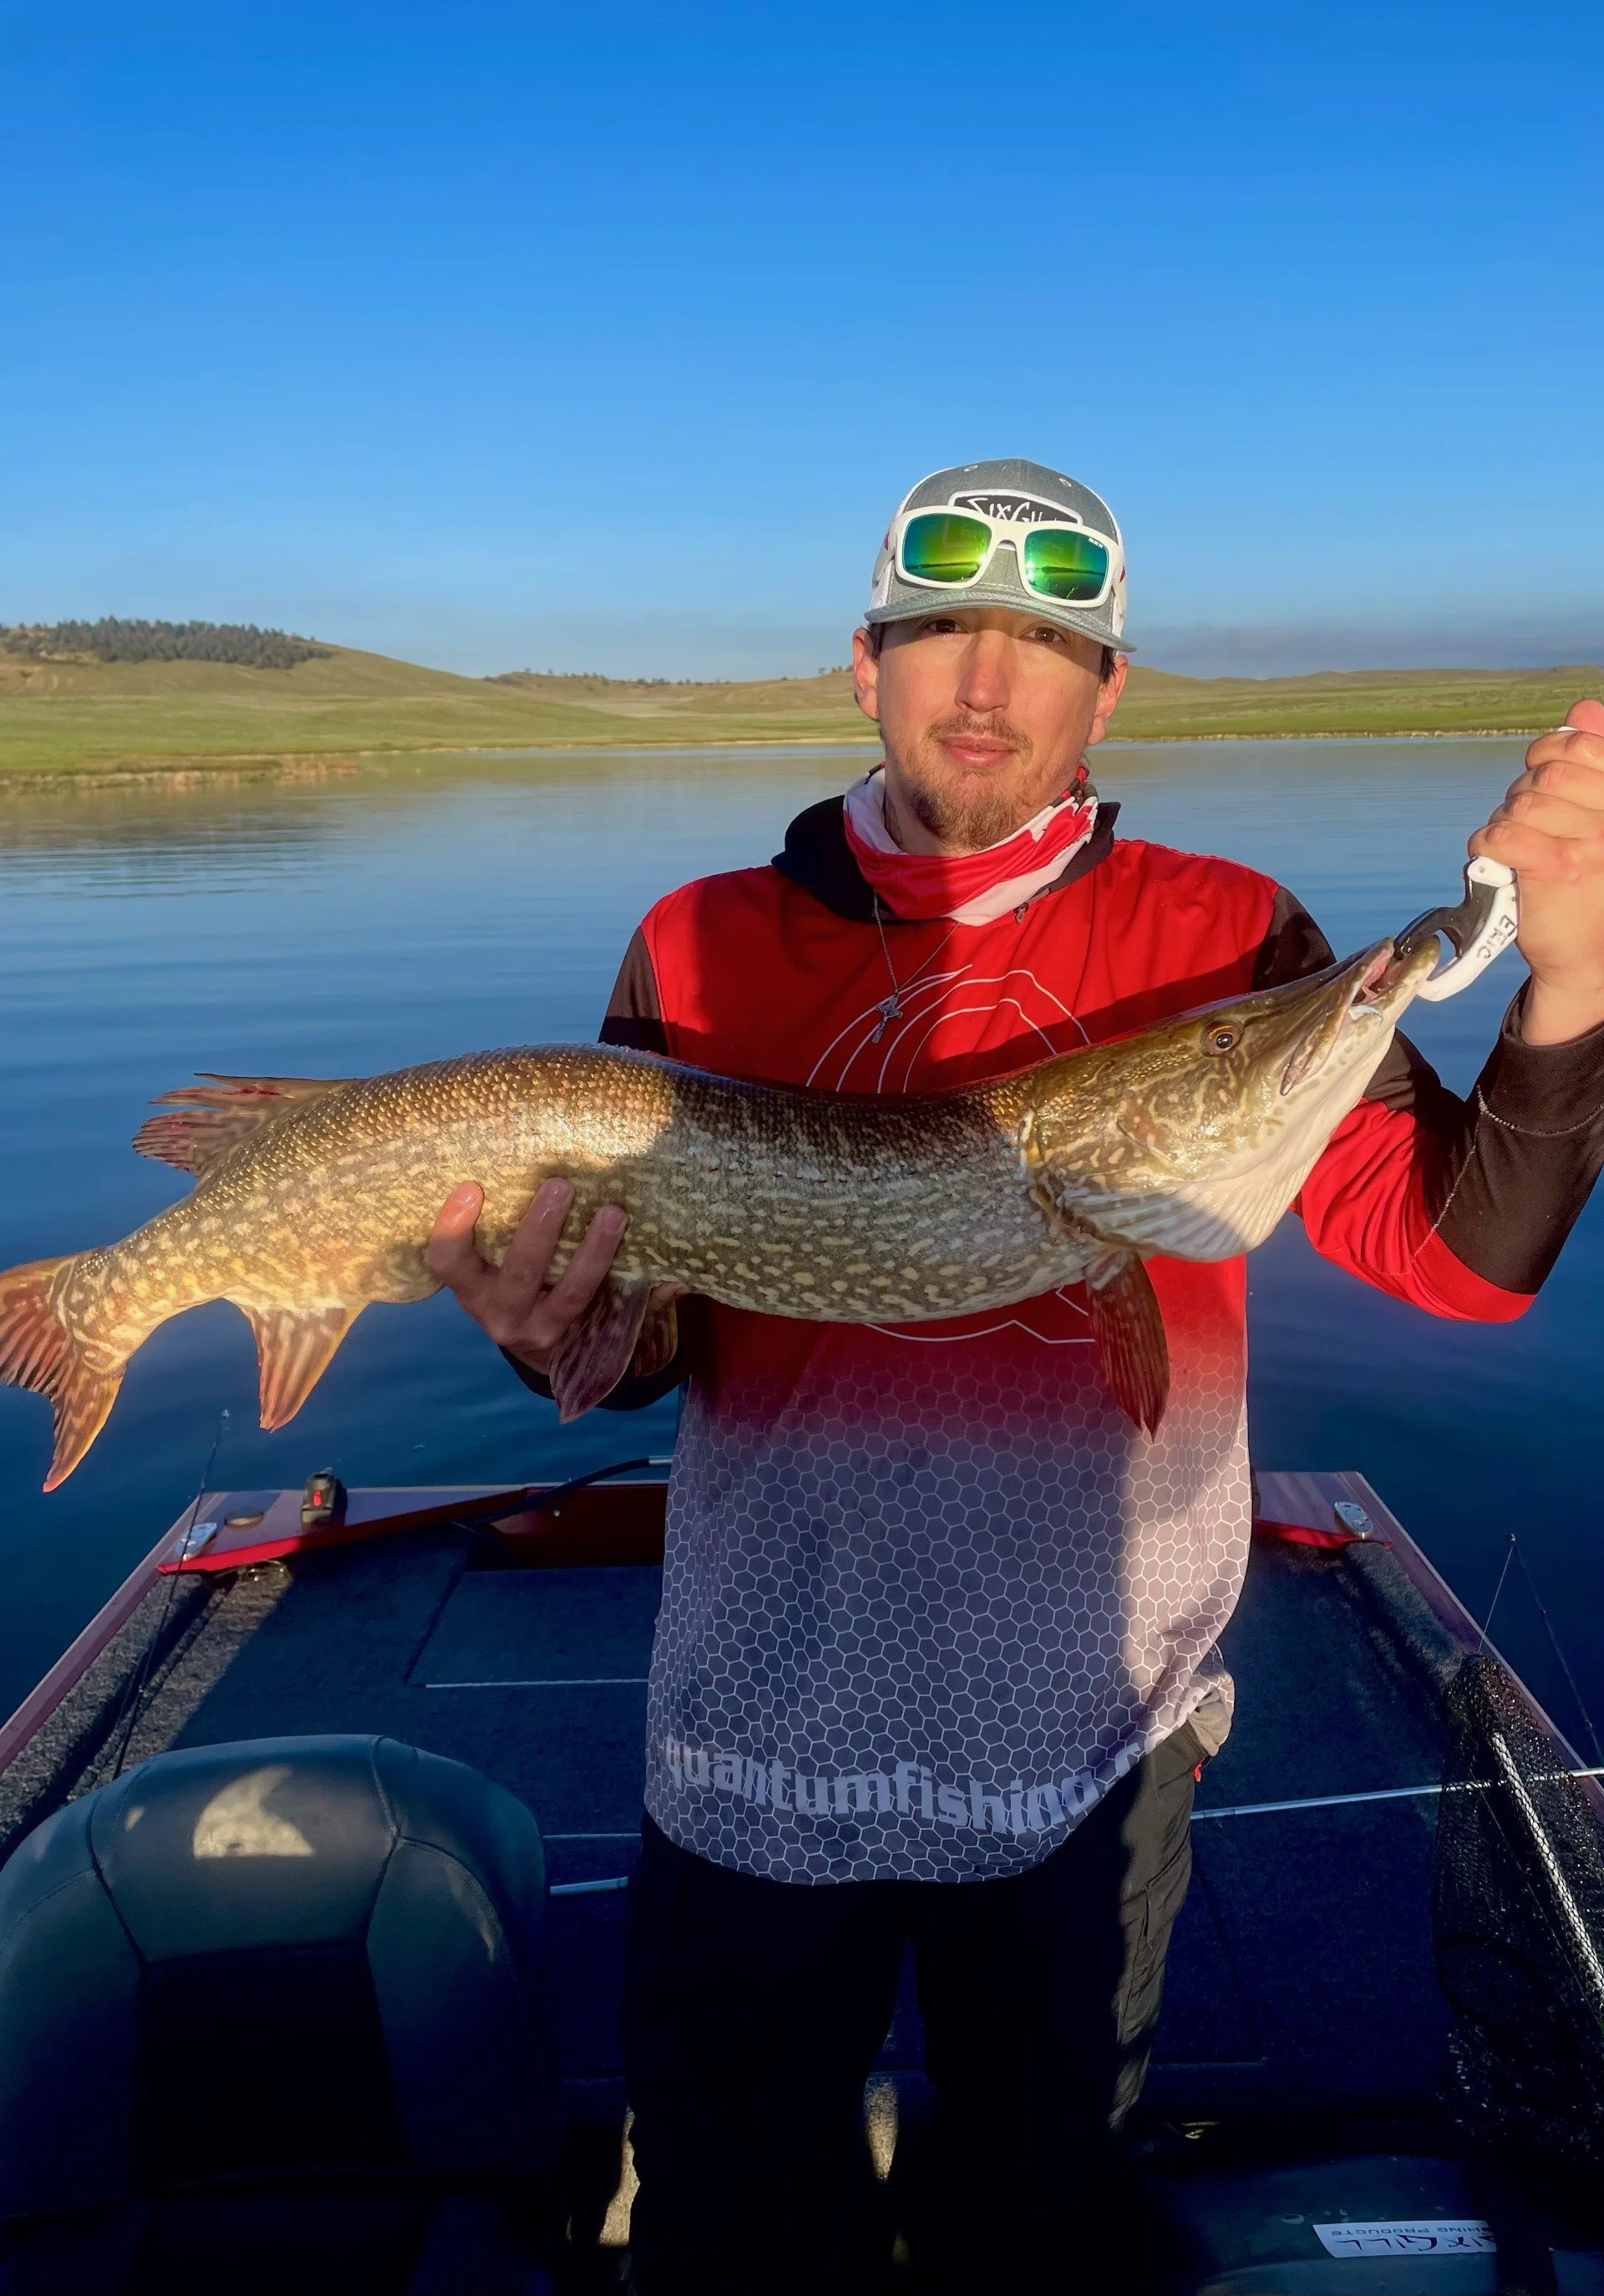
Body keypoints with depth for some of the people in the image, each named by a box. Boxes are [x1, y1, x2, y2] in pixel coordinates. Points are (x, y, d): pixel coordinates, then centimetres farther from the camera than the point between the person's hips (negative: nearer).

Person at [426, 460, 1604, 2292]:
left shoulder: (1222, 941, -4)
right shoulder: (702, 950, -4)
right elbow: (655, 1344, -2)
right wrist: (557, 1329, -24)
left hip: (1093, 1735, 1)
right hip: (767, 1730, 1)